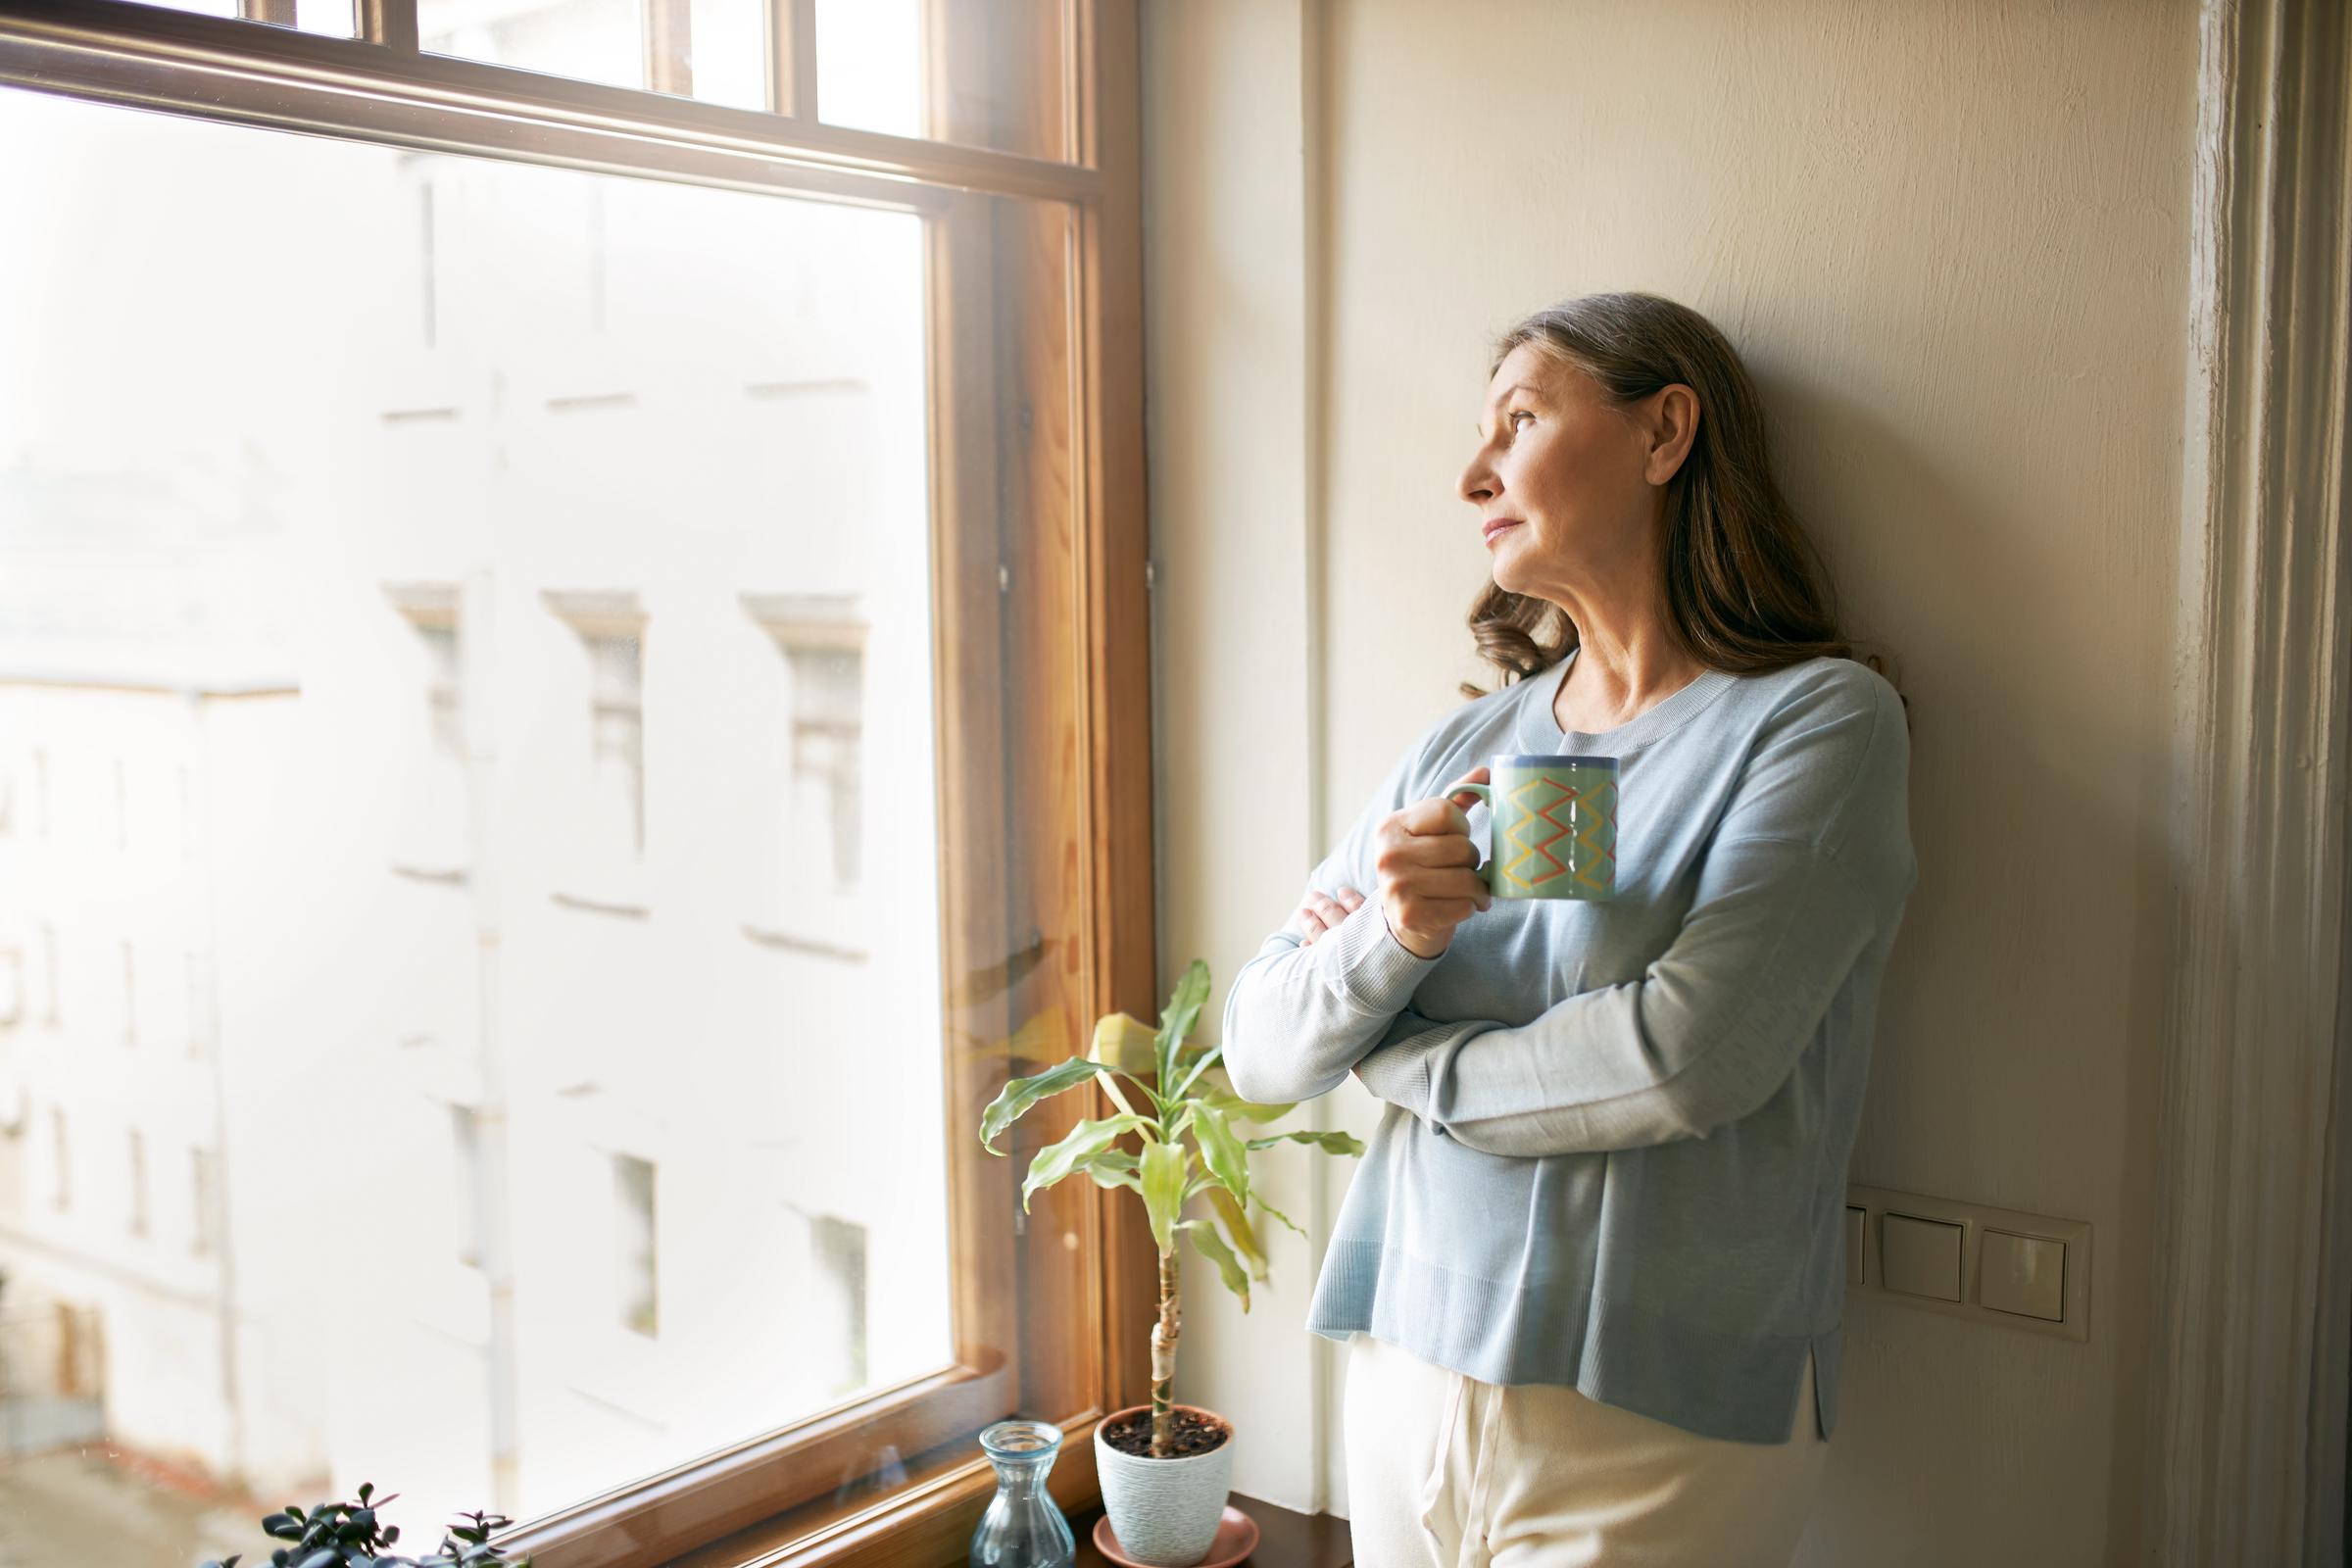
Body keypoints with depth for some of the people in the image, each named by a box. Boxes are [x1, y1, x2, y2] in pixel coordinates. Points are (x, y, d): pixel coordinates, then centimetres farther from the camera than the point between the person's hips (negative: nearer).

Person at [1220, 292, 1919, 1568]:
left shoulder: (1821, 718, -9)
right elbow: (1259, 1050, 4)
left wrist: (1393, 1057, -6)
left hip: (1650, 1426, -4)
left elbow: (1689, 1059, -21)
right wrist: (1386, 943, -17)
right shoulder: (1460, 749, 6)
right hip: (1407, 1378, 5)